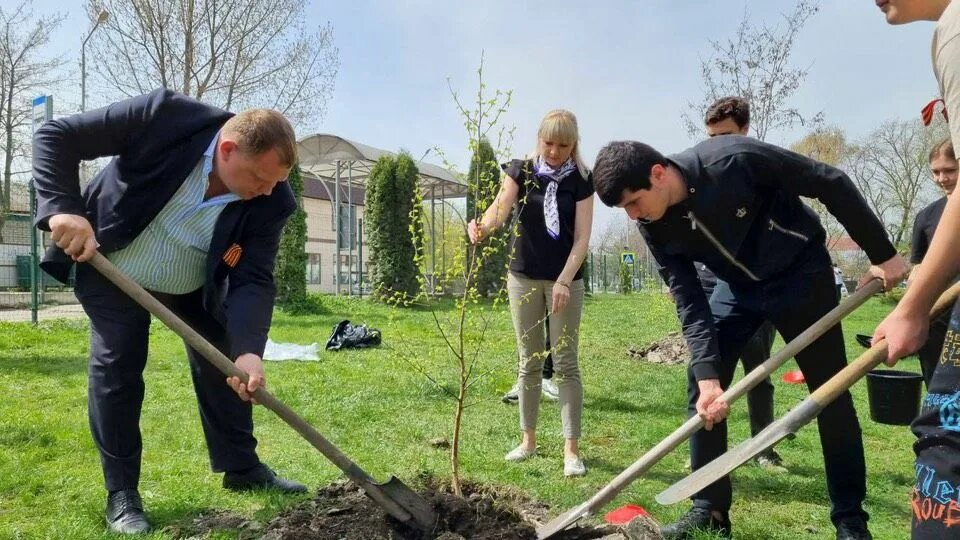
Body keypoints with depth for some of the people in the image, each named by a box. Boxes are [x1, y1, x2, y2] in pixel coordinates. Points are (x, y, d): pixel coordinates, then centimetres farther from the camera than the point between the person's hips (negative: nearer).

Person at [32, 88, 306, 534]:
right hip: (111, 269, -3)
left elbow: (253, 280, -25)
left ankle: (242, 468, 24)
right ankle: (121, 493, 7)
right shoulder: (165, 118, -33)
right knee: (116, 368, -8)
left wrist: (248, 350, -40)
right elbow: (55, 136, -25)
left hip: (194, 285, 3)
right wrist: (63, 208, -38)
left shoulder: (269, 201, -24)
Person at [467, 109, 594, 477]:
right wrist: (481, 226, -40)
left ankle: (571, 449, 3)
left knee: (565, 362, -2)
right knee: (529, 361, 10)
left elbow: (582, 236, -8)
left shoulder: (580, 180, -4)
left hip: (565, 278, -2)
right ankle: (528, 439, 21)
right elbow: (500, 207, -18)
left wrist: (564, 281, -18)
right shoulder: (521, 170, -2)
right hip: (524, 277, 2)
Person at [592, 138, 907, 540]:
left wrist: (882, 253, -14)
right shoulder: (655, 229, -16)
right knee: (700, 384, -4)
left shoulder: (734, 159, -32)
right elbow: (691, 304, -14)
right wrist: (708, 376, -24)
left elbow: (830, 183, -21)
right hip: (738, 285, 4)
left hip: (800, 272, -4)